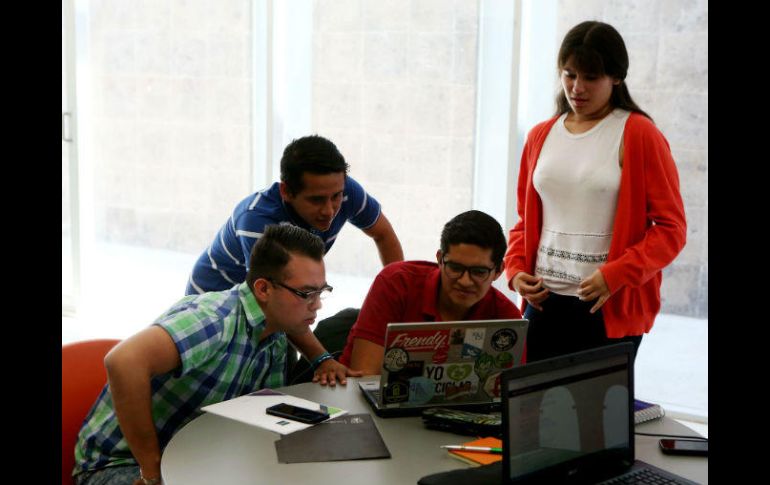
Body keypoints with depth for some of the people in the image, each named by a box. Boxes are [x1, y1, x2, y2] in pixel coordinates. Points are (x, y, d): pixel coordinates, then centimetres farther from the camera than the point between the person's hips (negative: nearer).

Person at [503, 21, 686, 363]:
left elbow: (671, 227, -6)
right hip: (543, 303, 4)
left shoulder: (639, 135, -3)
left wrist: (615, 276, -17)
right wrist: (516, 270, 2)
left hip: (609, 309, -4)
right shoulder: (541, 137, 12)